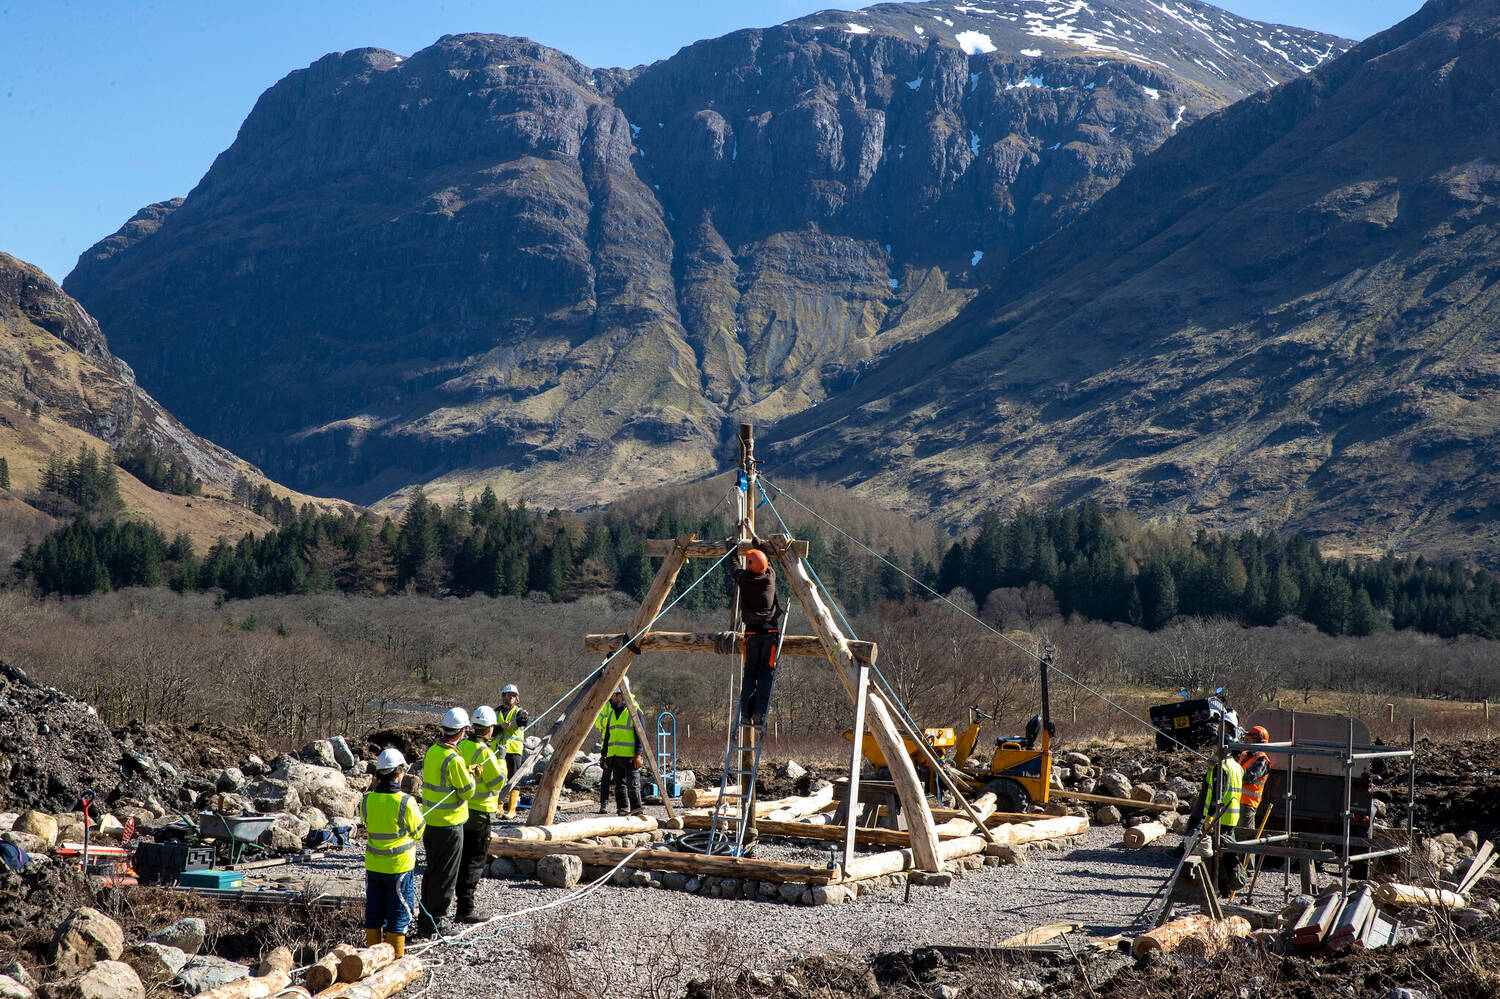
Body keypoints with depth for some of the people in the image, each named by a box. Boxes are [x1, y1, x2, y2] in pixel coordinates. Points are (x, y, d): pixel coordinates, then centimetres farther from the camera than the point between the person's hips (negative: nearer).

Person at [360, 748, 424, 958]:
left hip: (373, 866, 4)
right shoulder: (405, 802, -19)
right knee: (398, 913, 7)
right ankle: (396, 959, 11)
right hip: (399, 866, -4)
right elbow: (418, 832, -5)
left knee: (373, 912, 15)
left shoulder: (367, 801, -6)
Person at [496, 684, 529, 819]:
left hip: (514, 749, -3)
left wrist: (524, 718, -45)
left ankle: (512, 810, -7)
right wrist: (501, 726, -18)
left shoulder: (518, 711, 4)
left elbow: (520, 721, -21)